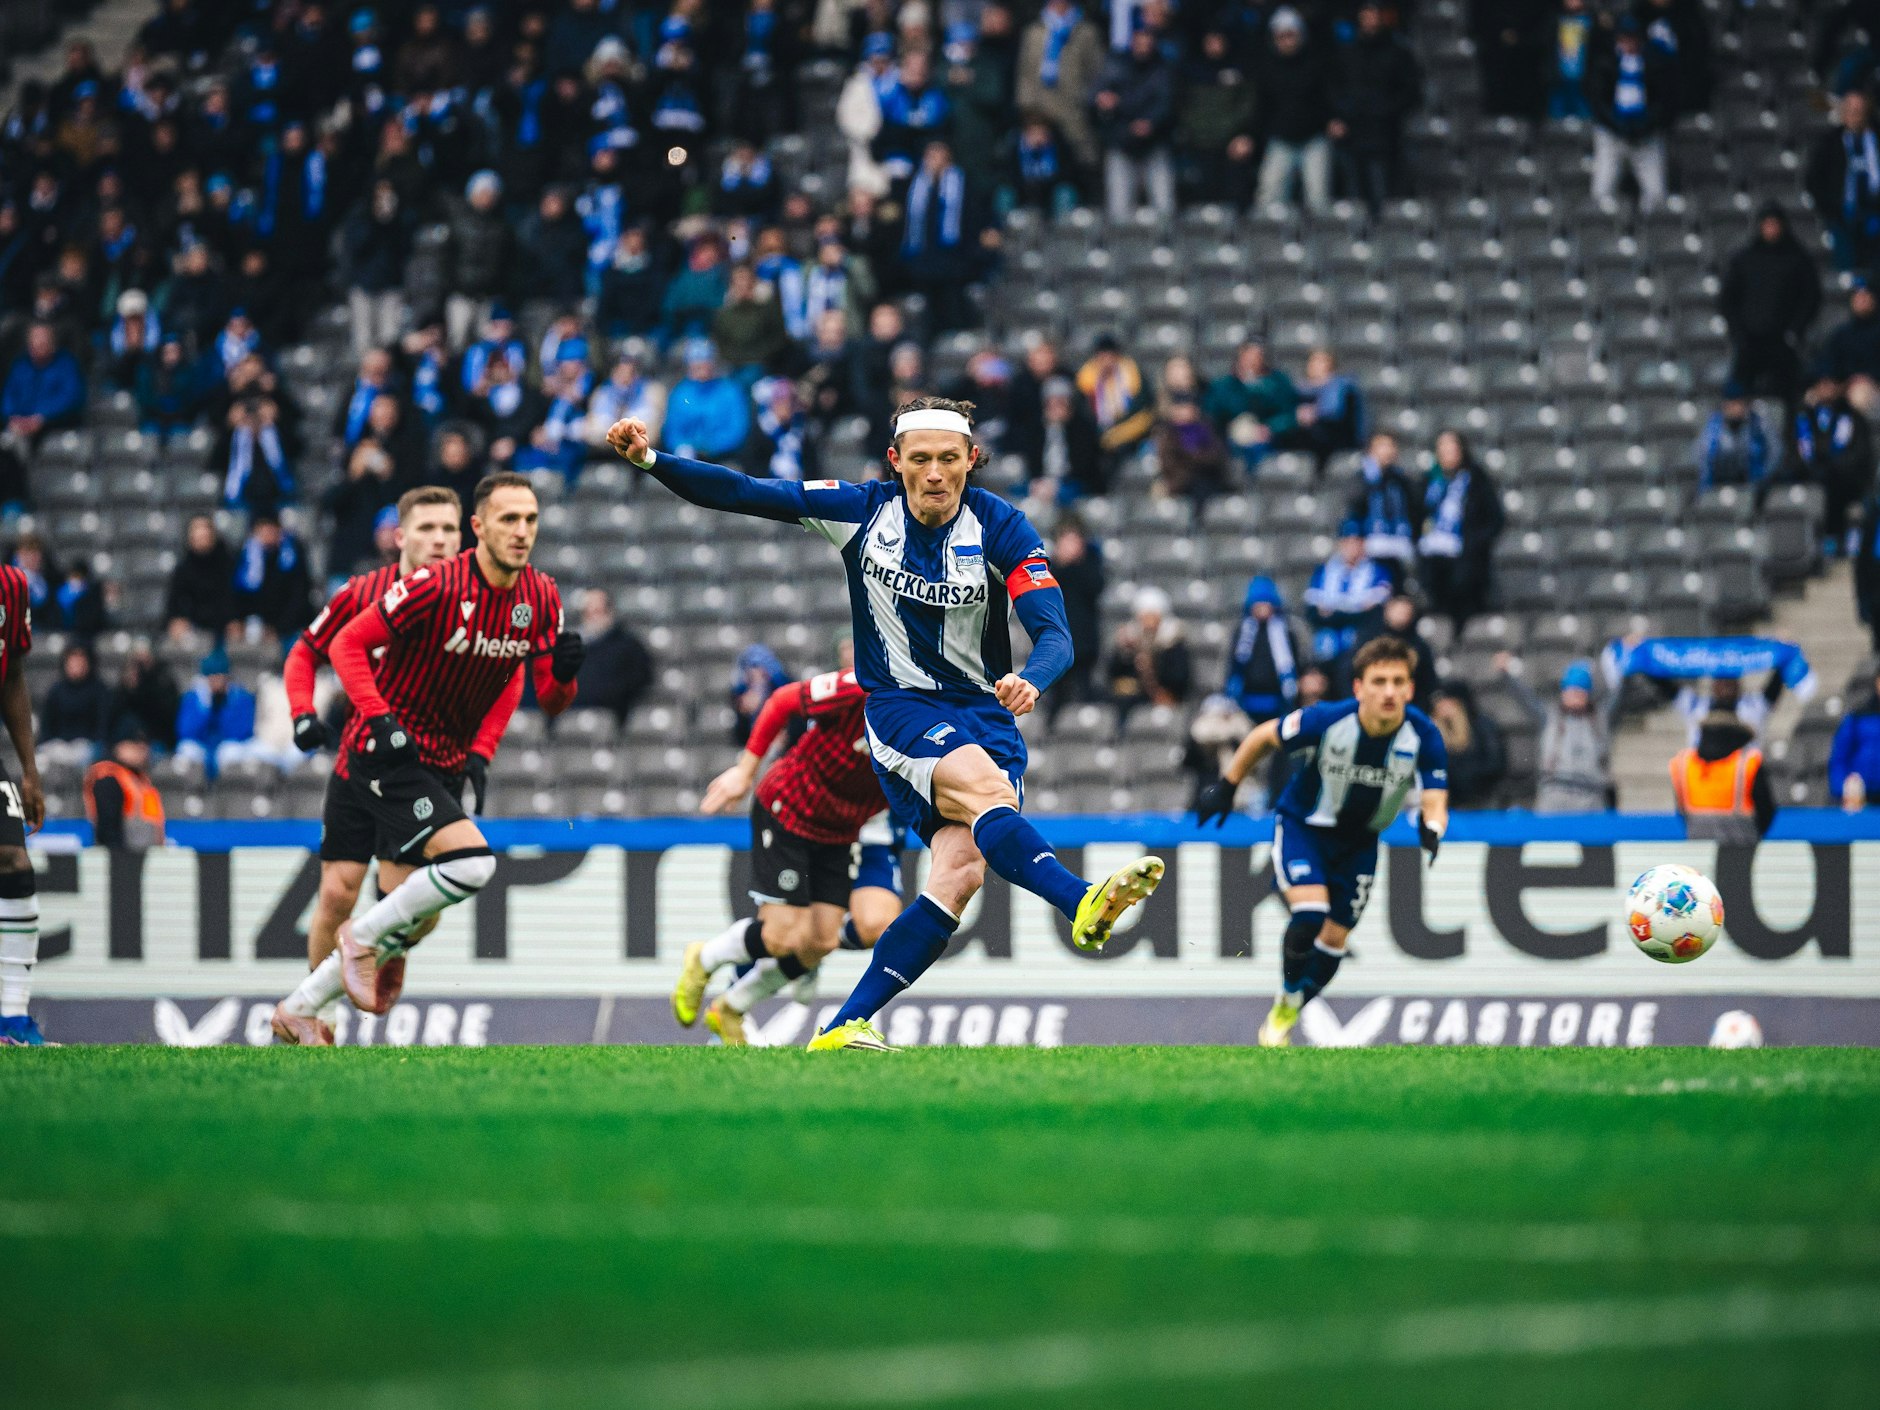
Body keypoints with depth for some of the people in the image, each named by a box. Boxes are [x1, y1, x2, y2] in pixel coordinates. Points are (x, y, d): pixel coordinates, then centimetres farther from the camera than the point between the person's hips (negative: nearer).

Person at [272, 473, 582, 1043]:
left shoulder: (541, 597, 0)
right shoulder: (436, 587, -20)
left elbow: (549, 700, 5)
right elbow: (348, 644, -13)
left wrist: (563, 672, -18)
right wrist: (381, 719, -24)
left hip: (445, 765, 8)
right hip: (387, 754, -8)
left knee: (413, 915, 10)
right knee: (473, 863, -27)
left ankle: (300, 1009, 25)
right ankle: (367, 935, -4)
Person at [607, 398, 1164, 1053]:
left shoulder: (1000, 527, -7)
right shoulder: (863, 509, -4)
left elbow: (1055, 634, -15)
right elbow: (741, 493, -3)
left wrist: (1030, 680, -37)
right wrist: (651, 460, -16)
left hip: (985, 712, 1)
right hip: (900, 706, -1)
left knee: (962, 868, -18)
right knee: (985, 788, -33)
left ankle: (844, 1026, -14)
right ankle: (1083, 905, -53)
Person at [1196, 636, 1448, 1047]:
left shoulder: (1424, 737, -24)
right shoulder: (1327, 721, -29)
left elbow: (1434, 802, -25)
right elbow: (1265, 737, -11)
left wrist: (1431, 830, -48)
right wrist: (1226, 786, -3)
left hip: (1358, 842, 3)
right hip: (1301, 825, -3)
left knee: (1334, 940, 6)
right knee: (1309, 915, -24)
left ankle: (1288, 1016, 31)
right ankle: (1284, 1002, 3)